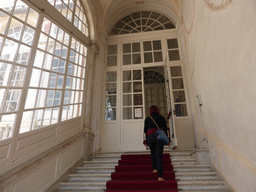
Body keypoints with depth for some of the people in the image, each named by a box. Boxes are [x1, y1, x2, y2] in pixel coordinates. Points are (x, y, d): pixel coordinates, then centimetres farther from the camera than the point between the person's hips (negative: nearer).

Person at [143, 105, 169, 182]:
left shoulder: (147, 119, 9)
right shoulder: (161, 118, 11)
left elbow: (145, 130, 8)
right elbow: (165, 129, 9)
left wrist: (146, 140, 15)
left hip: (150, 136, 0)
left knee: (153, 152, 24)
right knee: (159, 155, 0)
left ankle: (155, 168, 23)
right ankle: (160, 176, -3)